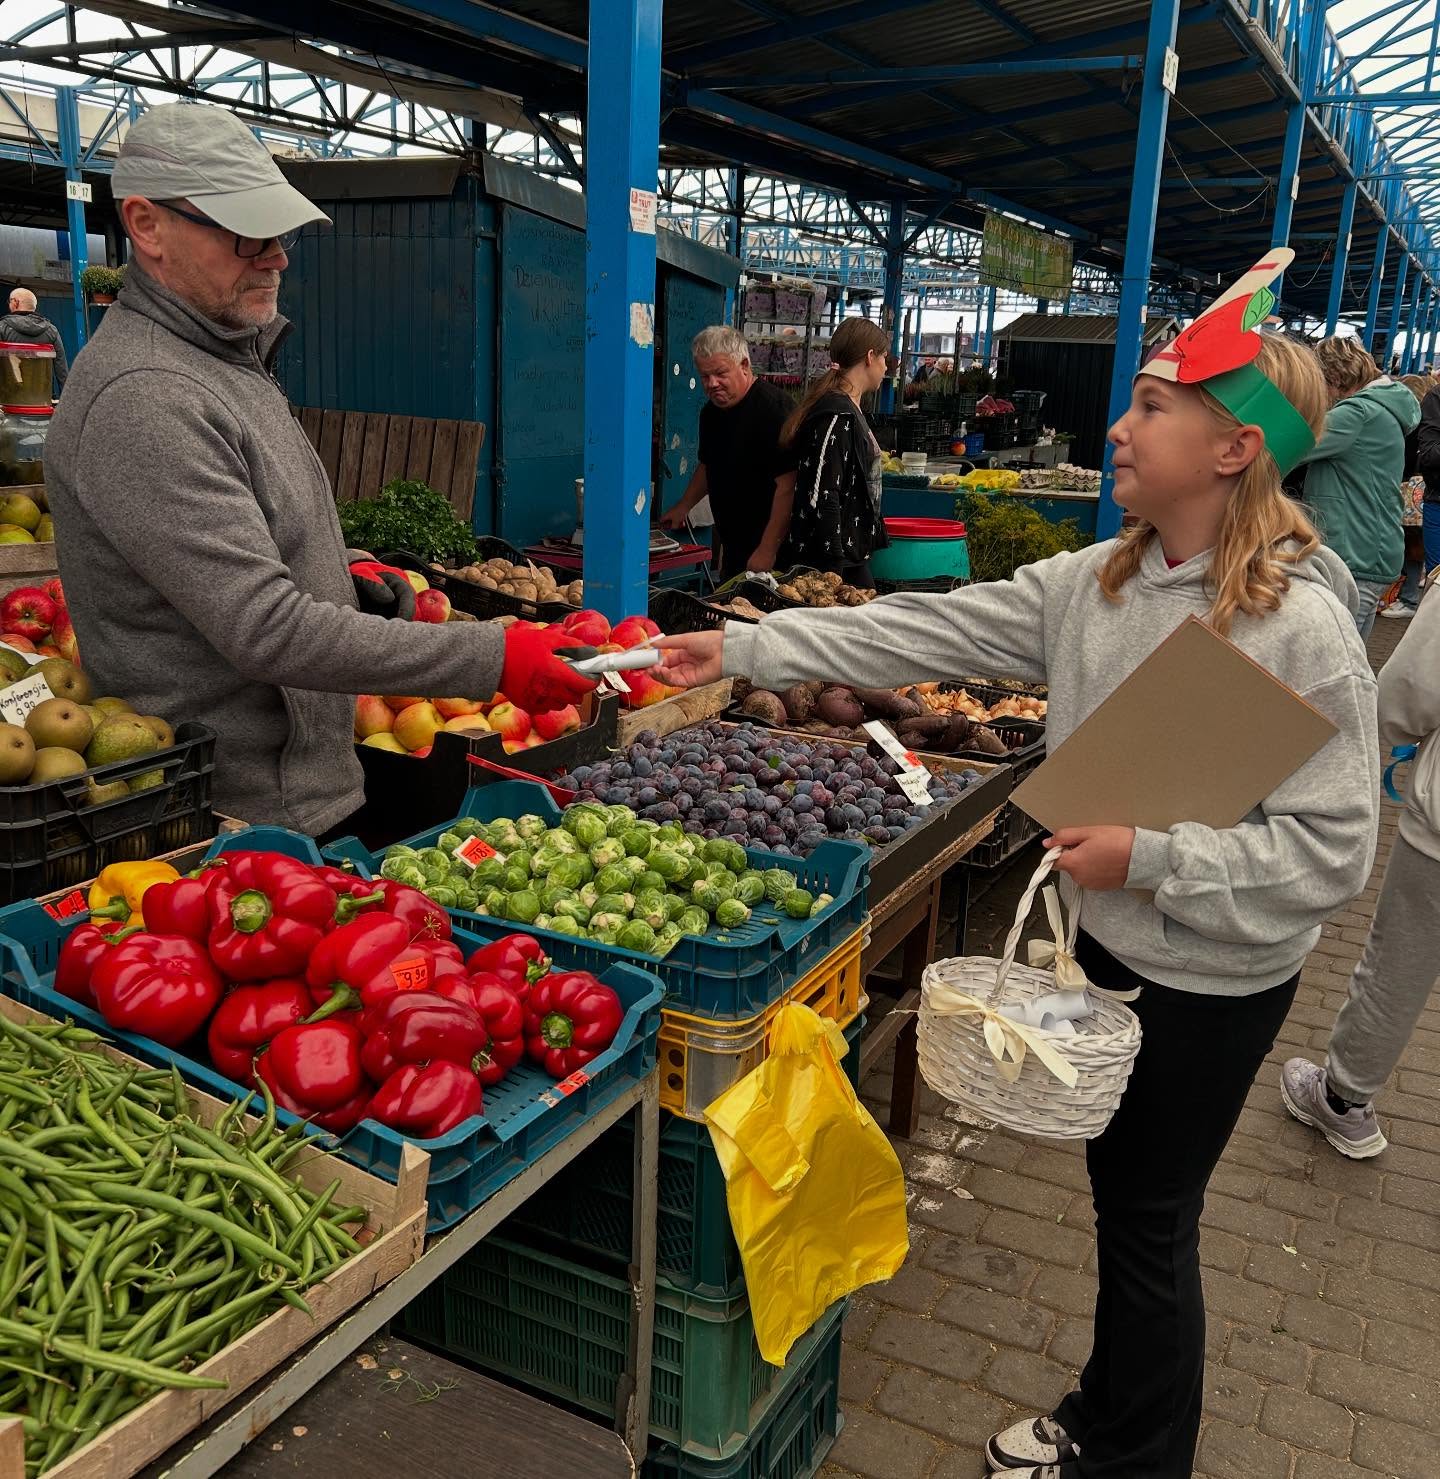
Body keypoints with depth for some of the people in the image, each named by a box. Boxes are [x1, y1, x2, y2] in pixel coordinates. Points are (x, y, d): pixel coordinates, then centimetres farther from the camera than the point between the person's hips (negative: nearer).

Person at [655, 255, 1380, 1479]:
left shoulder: (1303, 629, -22)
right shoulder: (1094, 583, -3)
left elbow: (1330, 850, -21)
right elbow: (928, 631, -4)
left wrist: (1152, 858, -25)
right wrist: (747, 650, -7)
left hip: (1217, 982, -6)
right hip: (1114, 940, 7)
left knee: (1149, 1217, 9)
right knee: (1118, 1184, 22)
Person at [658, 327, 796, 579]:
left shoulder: (773, 409, -18)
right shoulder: (711, 411, 10)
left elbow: (787, 485, -23)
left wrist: (768, 549, -24)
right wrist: (683, 507, 25)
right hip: (733, 547, 8)